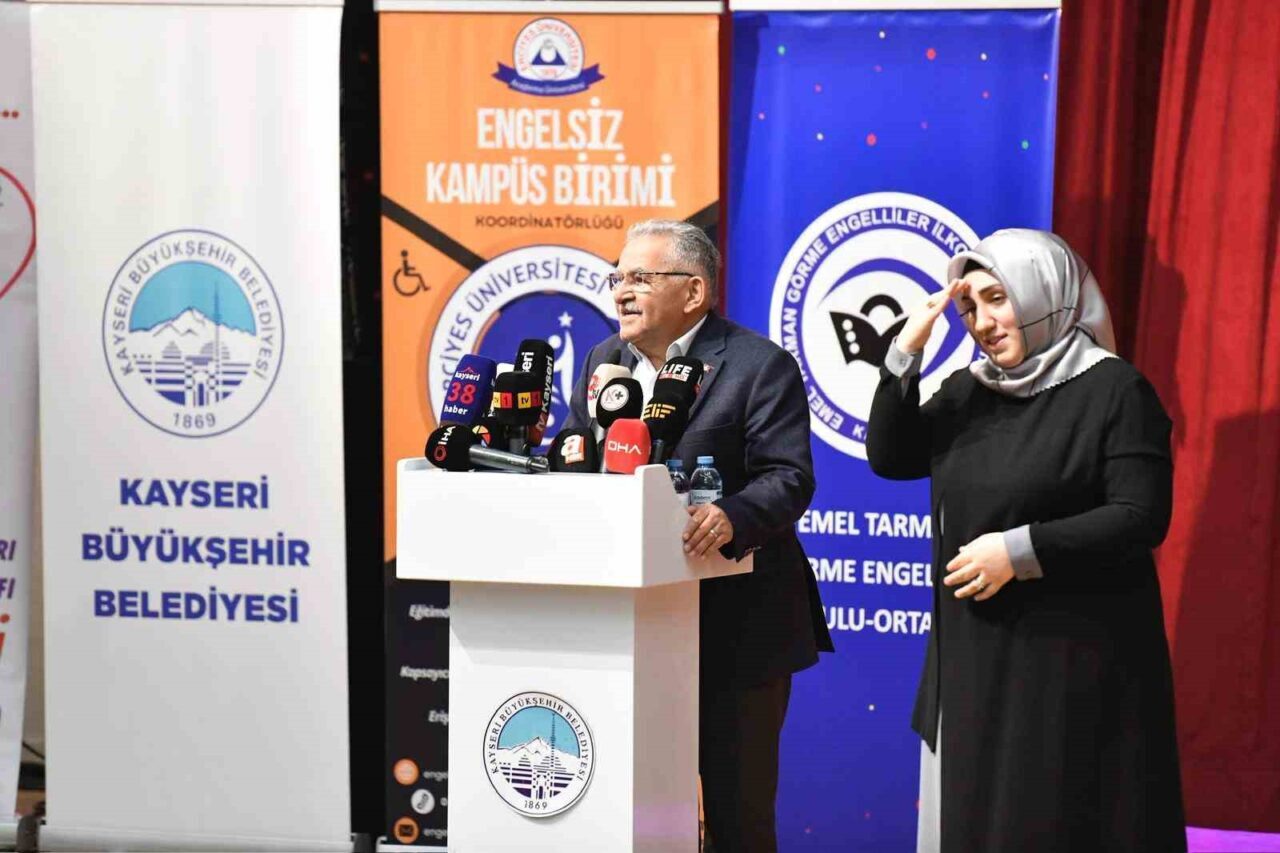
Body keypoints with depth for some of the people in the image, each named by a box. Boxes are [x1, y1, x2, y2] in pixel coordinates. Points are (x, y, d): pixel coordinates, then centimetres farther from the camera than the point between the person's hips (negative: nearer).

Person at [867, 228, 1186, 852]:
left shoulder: (1113, 390, -10)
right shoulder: (969, 391, 10)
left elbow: (1142, 518, -16)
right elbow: (888, 457, 6)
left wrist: (1020, 550, -21)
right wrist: (907, 351, -4)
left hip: (1074, 656, -6)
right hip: (973, 653, 6)